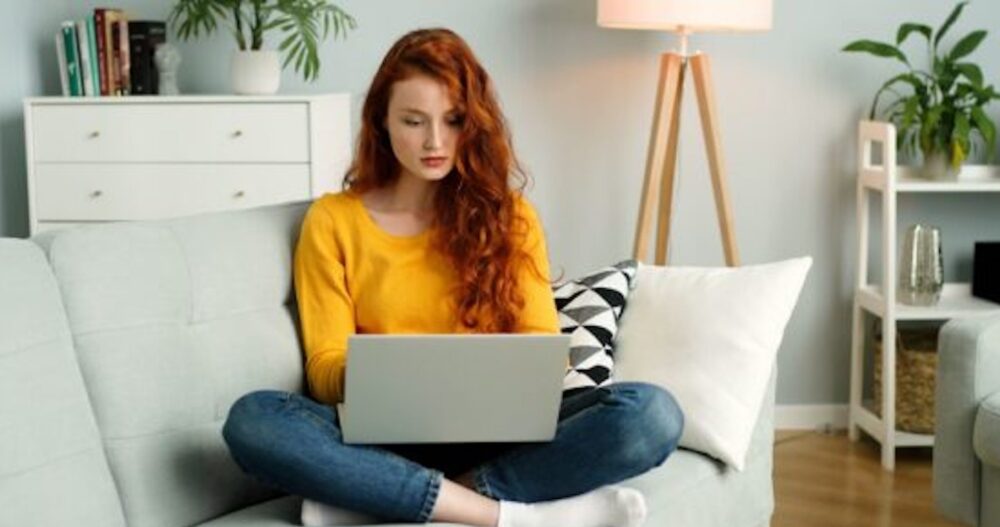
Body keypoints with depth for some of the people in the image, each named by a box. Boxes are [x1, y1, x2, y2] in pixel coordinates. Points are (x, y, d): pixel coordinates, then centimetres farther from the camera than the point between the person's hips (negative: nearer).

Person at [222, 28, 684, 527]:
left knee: (652, 413, -26)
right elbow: (324, 368, 3)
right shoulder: (333, 221, 7)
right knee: (252, 420, -32)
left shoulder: (509, 215, 11)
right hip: (385, 438, -1)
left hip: (494, 435, 1)